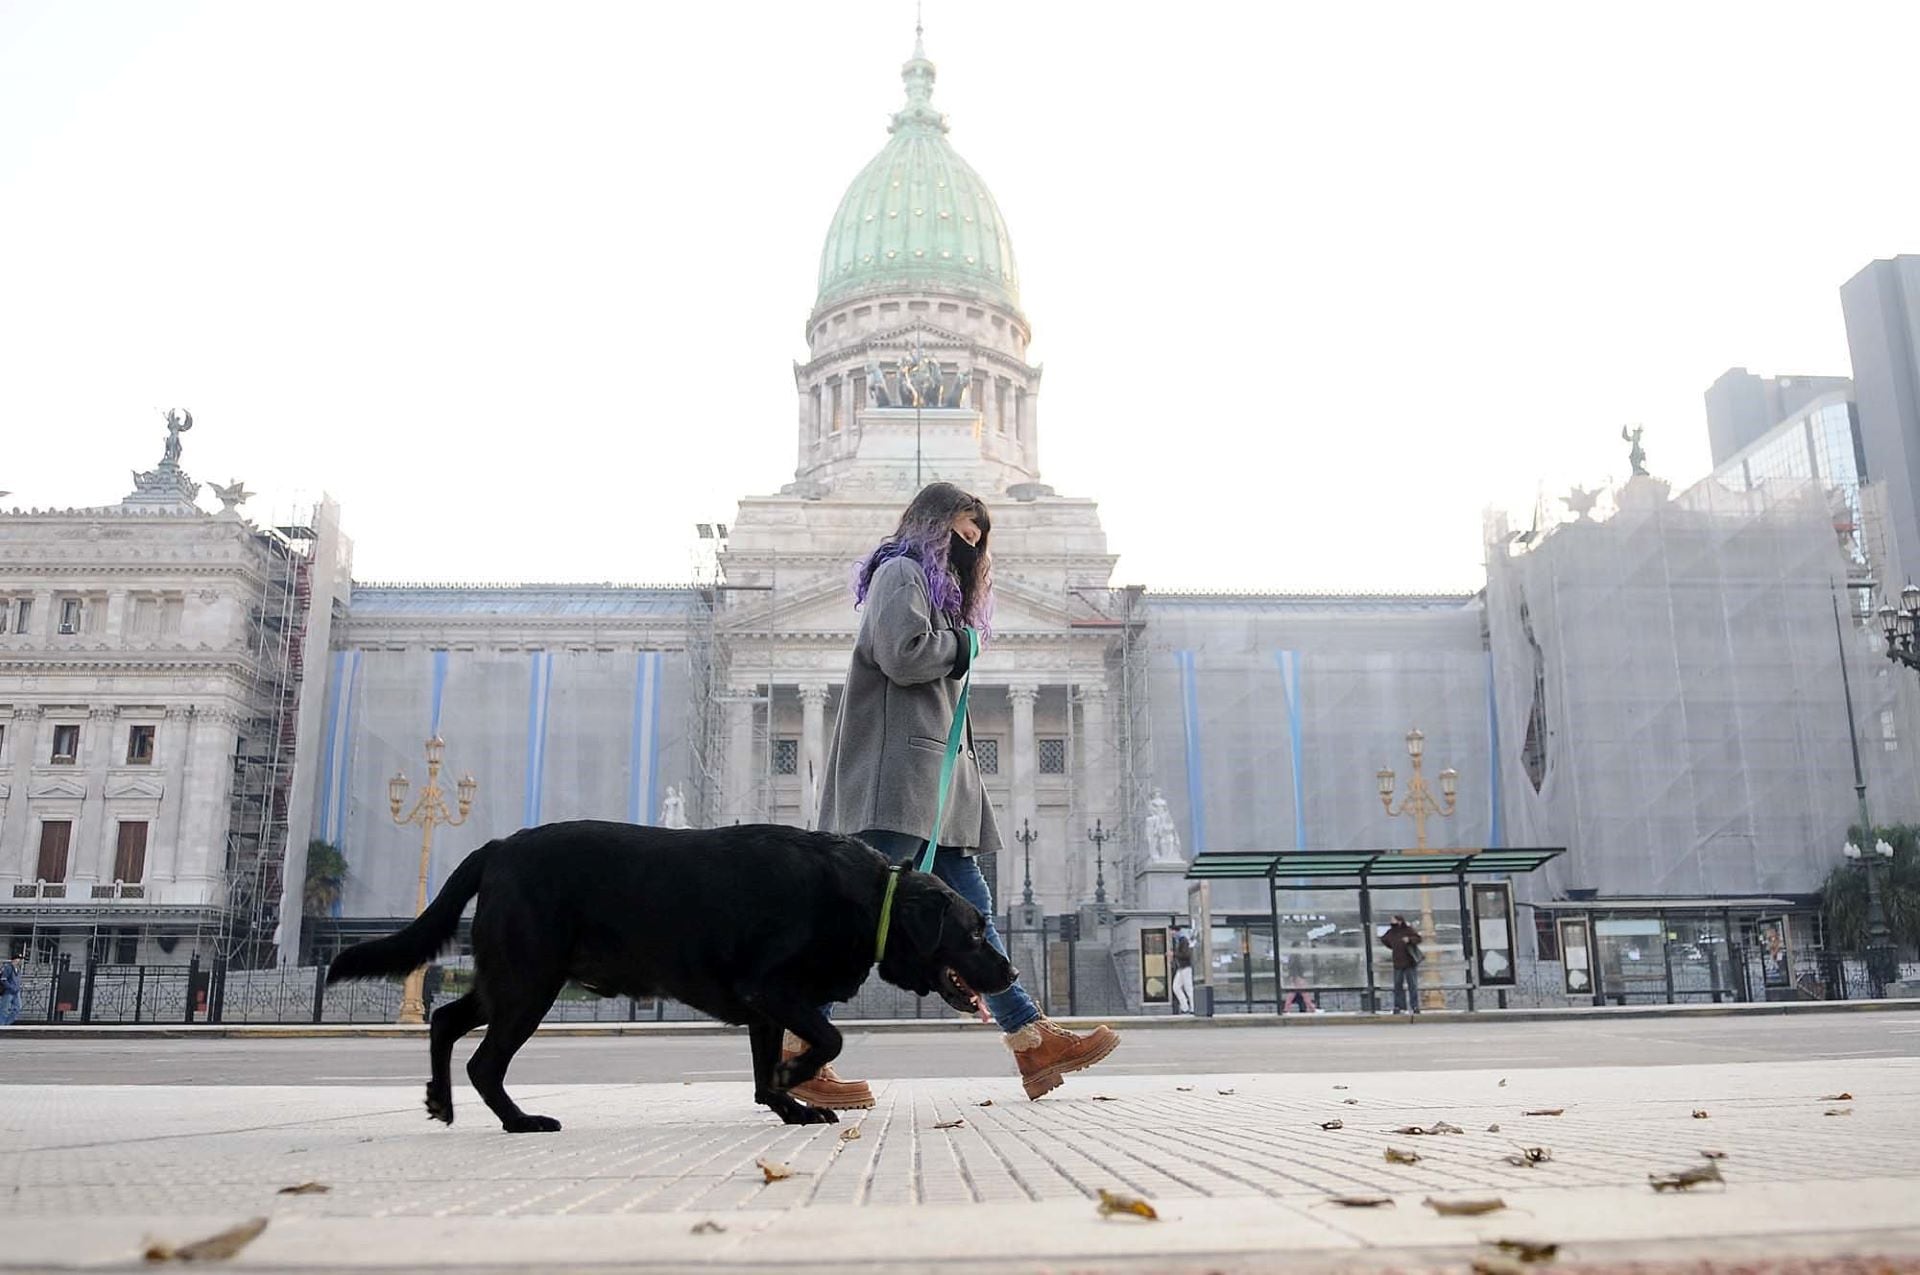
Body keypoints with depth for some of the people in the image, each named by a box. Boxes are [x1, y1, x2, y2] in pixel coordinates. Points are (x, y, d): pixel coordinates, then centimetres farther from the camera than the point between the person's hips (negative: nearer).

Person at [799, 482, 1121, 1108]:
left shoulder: (937, 585, 30)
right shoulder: (902, 570, 0)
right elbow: (902, 655, -16)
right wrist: (959, 644, -1)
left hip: (932, 774, 10)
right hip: (894, 766, -10)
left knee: (970, 905, 4)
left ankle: (1034, 1042, 3)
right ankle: (793, 1051, -16)